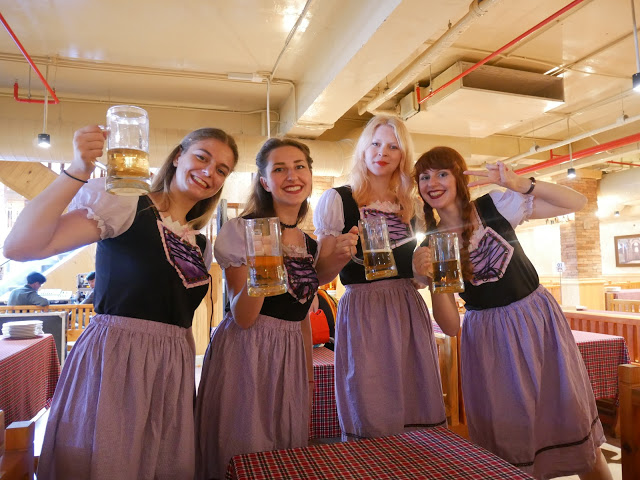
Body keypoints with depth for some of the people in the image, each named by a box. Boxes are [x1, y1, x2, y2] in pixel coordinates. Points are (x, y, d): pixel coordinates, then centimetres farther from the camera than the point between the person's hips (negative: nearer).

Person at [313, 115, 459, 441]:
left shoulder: (410, 207, 14)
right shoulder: (337, 200, -1)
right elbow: (321, 272, -4)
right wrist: (341, 255, -23)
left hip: (410, 311, 5)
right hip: (362, 313, -4)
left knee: (421, 416, 9)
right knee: (371, 428, 2)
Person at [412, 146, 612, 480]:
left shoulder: (496, 206, -8)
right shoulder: (429, 244, -7)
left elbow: (577, 202, -7)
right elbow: (449, 323, -8)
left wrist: (520, 185, -22)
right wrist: (428, 278, -27)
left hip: (537, 317, 0)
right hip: (487, 336, 0)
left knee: (571, 418, 11)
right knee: (507, 435, 8)